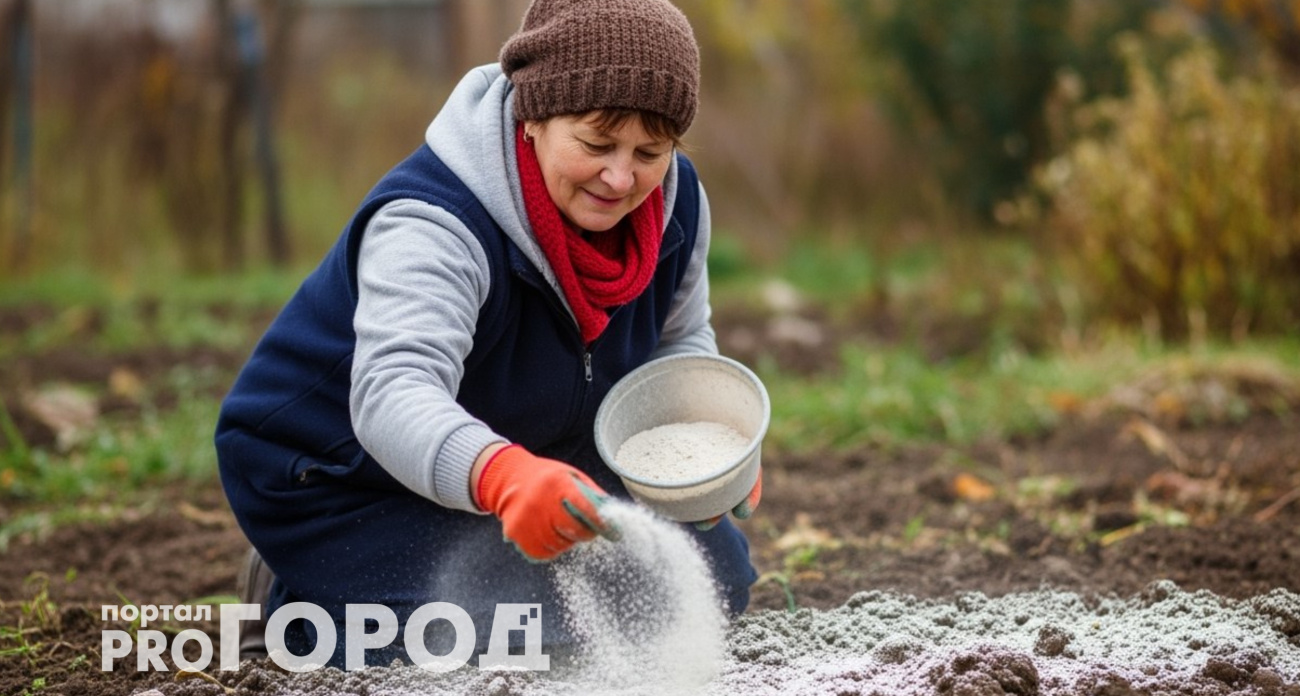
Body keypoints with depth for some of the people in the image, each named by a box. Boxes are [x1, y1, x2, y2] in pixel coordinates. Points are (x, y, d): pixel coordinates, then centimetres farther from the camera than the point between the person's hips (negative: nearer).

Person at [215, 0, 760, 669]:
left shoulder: (676, 201, -12)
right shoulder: (431, 225, -36)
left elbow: (679, 343, 7)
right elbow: (393, 394, -53)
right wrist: (503, 476, -75)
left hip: (532, 456, 8)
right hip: (348, 480, -8)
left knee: (714, 575, 4)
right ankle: (293, 596, 3)